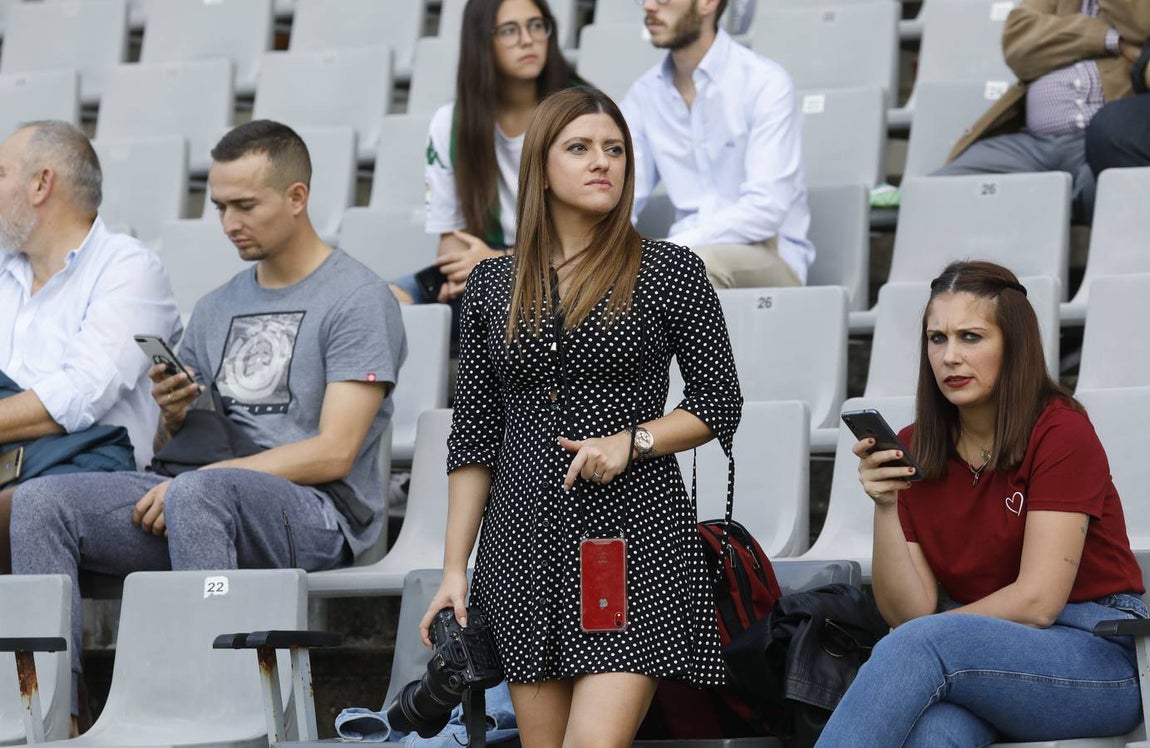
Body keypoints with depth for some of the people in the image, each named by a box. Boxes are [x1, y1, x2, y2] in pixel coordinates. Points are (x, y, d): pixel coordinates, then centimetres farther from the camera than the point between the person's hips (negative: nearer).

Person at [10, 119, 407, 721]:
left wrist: (196, 474, -14)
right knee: (41, 503, -13)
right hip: (205, 502, 7)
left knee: (198, 493, -39)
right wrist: (173, 418, -2)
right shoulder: (216, 309, 22)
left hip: (318, 514, -7)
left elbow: (334, 452, -12)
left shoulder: (357, 299, -1)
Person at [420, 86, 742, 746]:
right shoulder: (493, 284, 9)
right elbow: (474, 438, 11)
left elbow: (720, 404, 5)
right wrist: (455, 569, 6)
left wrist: (632, 440, -12)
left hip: (636, 538, -3)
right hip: (527, 543, 3)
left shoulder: (671, 273, 1)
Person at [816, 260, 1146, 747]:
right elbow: (906, 612, 1)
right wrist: (885, 505, -12)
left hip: (1100, 655, -3)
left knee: (919, 645, -32)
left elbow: (1037, 601, -14)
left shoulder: (1062, 433, -8)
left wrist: (918, 637, -6)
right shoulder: (911, 452, 7)